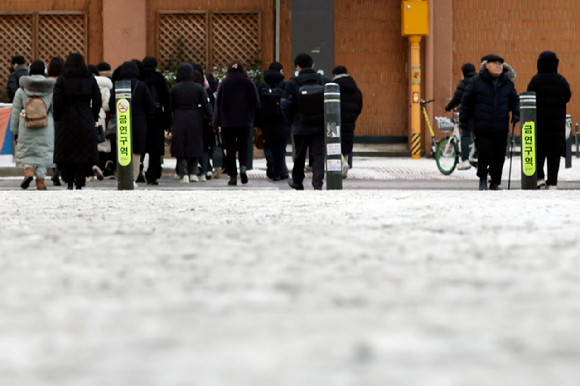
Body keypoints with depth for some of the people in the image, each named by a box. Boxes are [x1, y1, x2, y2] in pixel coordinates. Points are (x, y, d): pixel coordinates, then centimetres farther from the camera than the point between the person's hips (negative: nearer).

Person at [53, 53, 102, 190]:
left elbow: (57, 103, -8)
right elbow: (97, 101, 3)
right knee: (84, 152, 2)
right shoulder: (90, 80, 3)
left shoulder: (61, 81, -3)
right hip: (86, 121, 1)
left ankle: (69, 183, 8)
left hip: (67, 121, -1)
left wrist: (57, 118, 4)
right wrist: (94, 117, 12)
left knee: (66, 153, 8)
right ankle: (79, 183, -4)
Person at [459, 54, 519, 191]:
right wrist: (463, 119, 4)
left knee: (499, 157, 1)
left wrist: (516, 113, 5)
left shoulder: (507, 84, 11)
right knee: (485, 153, -13)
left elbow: (515, 100, 22)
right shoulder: (476, 82, 2)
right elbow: (466, 101, 6)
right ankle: (482, 178, 12)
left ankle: (495, 183, 16)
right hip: (482, 127, -3)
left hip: (501, 128, 3)